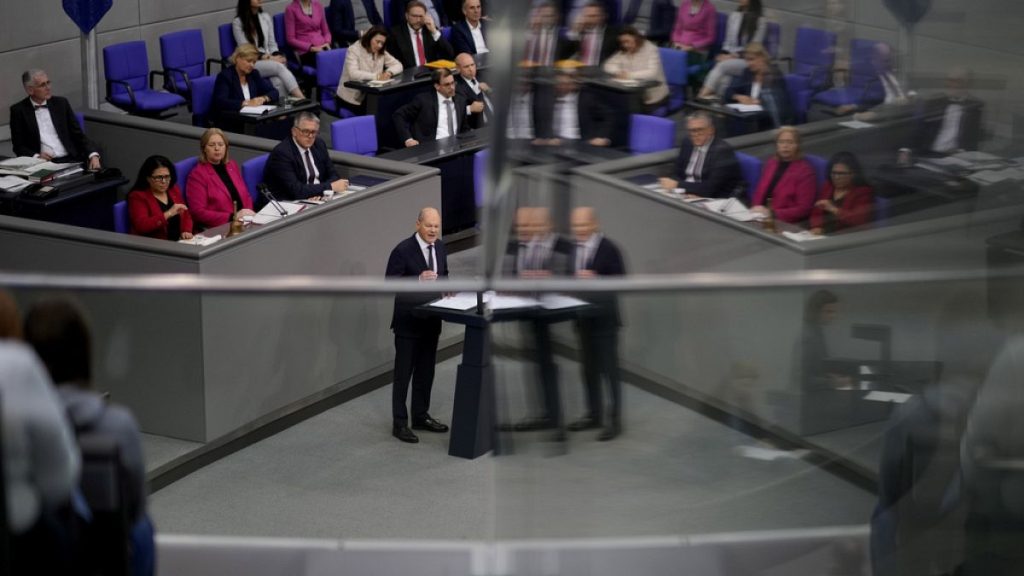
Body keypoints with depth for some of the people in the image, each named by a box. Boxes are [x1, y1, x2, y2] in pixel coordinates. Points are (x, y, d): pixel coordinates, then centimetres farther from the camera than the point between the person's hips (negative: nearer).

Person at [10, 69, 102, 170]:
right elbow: (18, 146, 4)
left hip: (70, 160, 2)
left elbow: (78, 134, 9)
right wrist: (36, 156, -15)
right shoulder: (19, 110, 4)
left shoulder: (61, 103, 10)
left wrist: (93, 156, -8)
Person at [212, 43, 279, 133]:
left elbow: (273, 92, 12)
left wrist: (264, 98, -12)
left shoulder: (254, 74, 12)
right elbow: (220, 102, -21)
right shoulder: (225, 76, -8)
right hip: (226, 122, -7)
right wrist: (246, 103, -29)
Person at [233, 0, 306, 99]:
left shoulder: (266, 17, 14)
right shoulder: (238, 22, -2)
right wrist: (268, 58, -17)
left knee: (279, 81, -33)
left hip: (268, 60, 4)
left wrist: (276, 56, -7)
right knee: (280, 67, -33)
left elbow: (272, 44, 15)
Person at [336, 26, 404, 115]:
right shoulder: (354, 50, -12)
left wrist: (389, 72, -18)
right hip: (352, 97, -6)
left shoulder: (381, 52, 8)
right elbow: (353, 74, -27)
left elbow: (398, 65, 5)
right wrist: (376, 76, -35)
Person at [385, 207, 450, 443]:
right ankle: (399, 423, 6)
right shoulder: (403, 250, -16)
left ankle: (421, 416, 28)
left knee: (426, 371, 16)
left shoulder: (440, 247, 5)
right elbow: (389, 282, -18)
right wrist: (418, 279, -30)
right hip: (408, 320, -7)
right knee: (403, 373, 0)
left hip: (431, 319, 7)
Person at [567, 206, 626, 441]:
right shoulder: (573, 248, 8)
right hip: (584, 317, 7)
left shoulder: (608, 249, -12)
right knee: (589, 368, 15)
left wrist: (595, 279, -25)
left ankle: (614, 420, 3)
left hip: (604, 318, -7)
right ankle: (594, 414, 26)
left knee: (609, 368, -2)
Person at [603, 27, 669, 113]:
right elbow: (609, 65, 4)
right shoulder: (623, 52, 7)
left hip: (653, 97, -5)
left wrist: (630, 75, -34)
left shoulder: (650, 49, -12)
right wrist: (618, 72, -19)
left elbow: (653, 73, -25)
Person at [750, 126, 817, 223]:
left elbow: (804, 209, -9)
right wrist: (757, 209, -1)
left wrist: (772, 213, -16)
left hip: (786, 224, -6)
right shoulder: (771, 163, 15)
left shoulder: (805, 171, -4)